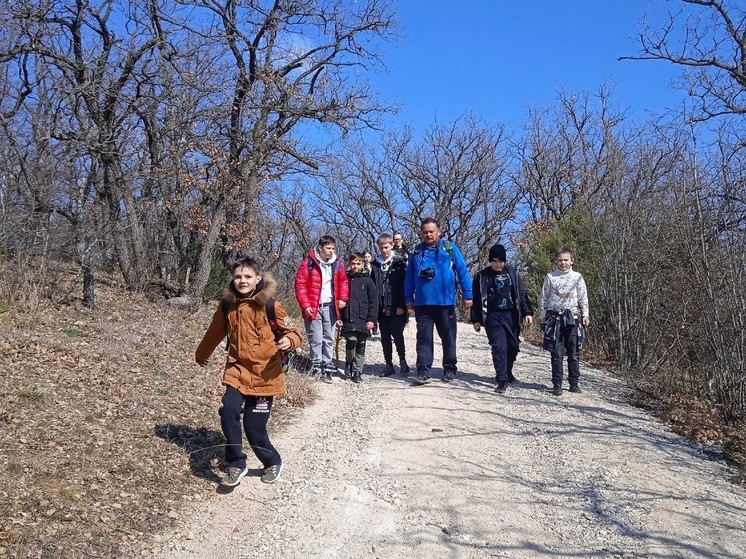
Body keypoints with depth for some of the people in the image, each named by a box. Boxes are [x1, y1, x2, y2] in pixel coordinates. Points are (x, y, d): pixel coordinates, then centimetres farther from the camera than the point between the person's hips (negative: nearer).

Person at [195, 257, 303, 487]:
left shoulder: (270, 306, -10)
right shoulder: (227, 305, 1)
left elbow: (293, 332, -3)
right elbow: (215, 332, 19)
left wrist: (289, 341, -27)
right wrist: (201, 354, 34)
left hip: (264, 375, -3)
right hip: (237, 371, 3)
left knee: (254, 426, 0)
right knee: (229, 412, -18)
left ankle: (272, 462, 28)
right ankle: (236, 464, 1)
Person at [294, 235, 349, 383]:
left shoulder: (337, 263, 5)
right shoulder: (309, 263, -8)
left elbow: (343, 281, 16)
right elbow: (300, 285, -8)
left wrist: (342, 298, 2)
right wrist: (305, 305, -14)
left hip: (330, 307, 4)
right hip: (314, 307, -4)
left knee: (328, 339, 9)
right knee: (316, 339, -3)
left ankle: (327, 368, 17)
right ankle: (316, 366, 7)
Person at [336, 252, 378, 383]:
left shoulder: (367, 281, 5)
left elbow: (374, 302, 2)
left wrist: (371, 319, -6)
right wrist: (337, 318, 4)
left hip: (363, 320, 1)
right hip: (348, 320, 0)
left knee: (360, 346, 6)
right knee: (351, 341, -18)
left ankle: (358, 371, 17)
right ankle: (349, 362, 8)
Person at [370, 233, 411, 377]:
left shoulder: (400, 263, -1)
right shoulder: (376, 264, 11)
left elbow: (405, 285, -5)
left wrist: (402, 305, -12)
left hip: (397, 308, -4)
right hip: (382, 308, 4)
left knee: (396, 332, -14)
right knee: (385, 337, 7)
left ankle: (402, 361, 3)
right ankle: (389, 365, 15)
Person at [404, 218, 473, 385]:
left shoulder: (450, 249, 0)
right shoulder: (416, 253, 9)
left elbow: (462, 272, -2)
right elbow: (409, 277, 11)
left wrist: (467, 295, -7)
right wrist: (408, 298, 5)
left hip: (446, 302, -2)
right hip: (422, 303, 2)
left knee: (448, 338, 9)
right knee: (424, 338, 1)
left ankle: (450, 370, 22)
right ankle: (423, 372, 3)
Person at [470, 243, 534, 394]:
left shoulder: (512, 273, 8)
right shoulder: (482, 276, 1)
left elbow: (521, 294, 10)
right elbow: (477, 299, 3)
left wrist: (527, 312, 1)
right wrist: (476, 319, 1)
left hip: (511, 315, 3)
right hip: (493, 317, -3)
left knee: (513, 346, 9)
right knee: (499, 347, -14)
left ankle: (507, 372, 33)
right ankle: (502, 380, -13)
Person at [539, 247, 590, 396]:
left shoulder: (577, 277, 5)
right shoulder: (550, 277, 5)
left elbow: (583, 298, 8)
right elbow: (544, 298, 9)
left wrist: (585, 315, 1)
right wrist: (543, 315, 4)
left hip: (572, 317, 0)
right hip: (554, 317, 0)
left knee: (573, 353, 4)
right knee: (557, 354, 0)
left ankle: (574, 383, 14)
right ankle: (557, 384, 5)